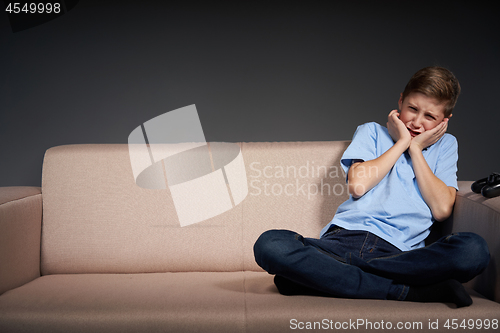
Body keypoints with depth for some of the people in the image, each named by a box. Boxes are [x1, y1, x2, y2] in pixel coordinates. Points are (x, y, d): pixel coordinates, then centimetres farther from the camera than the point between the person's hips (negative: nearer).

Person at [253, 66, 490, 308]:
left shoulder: (445, 145, 24)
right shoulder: (372, 131, 22)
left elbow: (442, 209, 6)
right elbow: (357, 185, 1)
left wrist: (416, 149, 8)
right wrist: (402, 142, 9)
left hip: (399, 252, 0)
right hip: (345, 239, 0)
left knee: (475, 249, -32)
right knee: (269, 244, -29)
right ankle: (409, 292, -30)